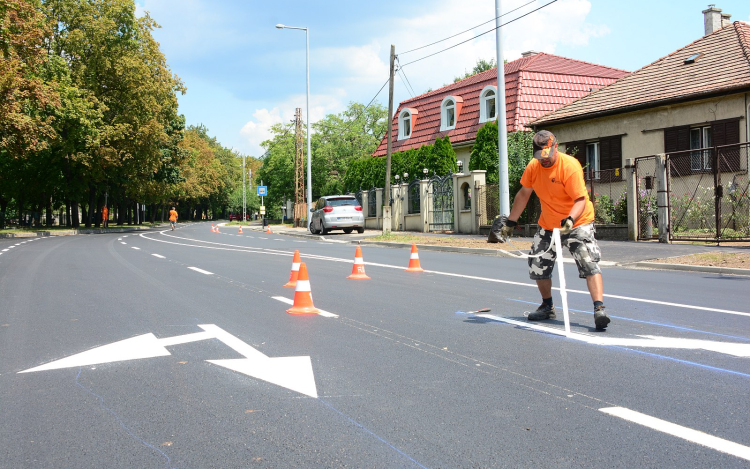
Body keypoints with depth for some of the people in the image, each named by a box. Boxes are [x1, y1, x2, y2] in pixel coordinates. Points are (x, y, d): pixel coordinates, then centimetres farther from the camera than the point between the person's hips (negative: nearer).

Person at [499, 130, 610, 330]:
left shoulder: (570, 165, -22)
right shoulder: (533, 167, -4)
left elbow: (581, 199, -27)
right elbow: (523, 194, 10)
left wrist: (570, 219, -45)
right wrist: (510, 222, 12)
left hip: (577, 223, -6)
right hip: (547, 225, 6)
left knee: (589, 263, -20)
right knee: (537, 265, 8)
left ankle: (599, 309, -22)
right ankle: (547, 306, 28)